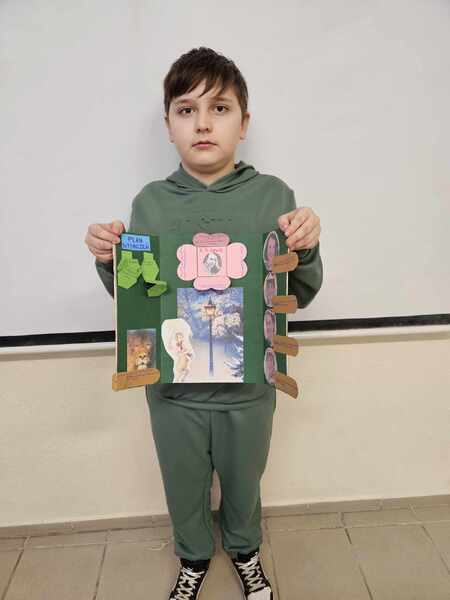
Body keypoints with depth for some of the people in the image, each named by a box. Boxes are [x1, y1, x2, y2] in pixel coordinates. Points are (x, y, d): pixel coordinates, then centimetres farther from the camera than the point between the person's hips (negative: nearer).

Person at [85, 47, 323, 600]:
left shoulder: (274, 195, -9)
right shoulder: (150, 202, -6)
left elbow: (299, 296, -4)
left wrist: (306, 247, -22)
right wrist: (108, 261, -16)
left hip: (248, 386, 0)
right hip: (172, 387, 1)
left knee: (243, 481, 25)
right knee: (184, 486, 24)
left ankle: (244, 549, 58)